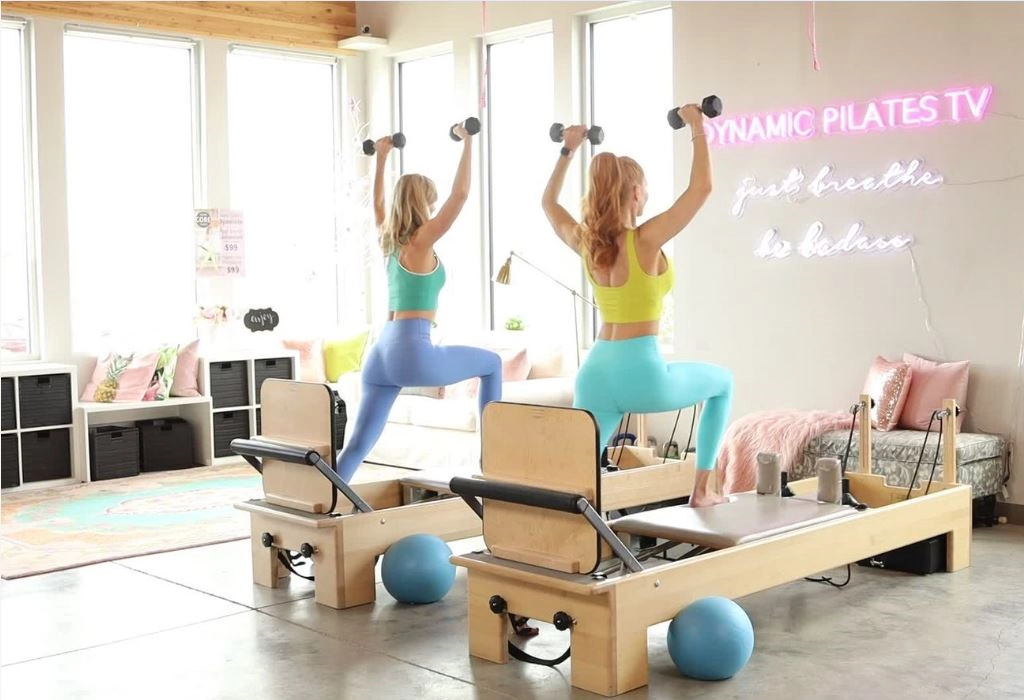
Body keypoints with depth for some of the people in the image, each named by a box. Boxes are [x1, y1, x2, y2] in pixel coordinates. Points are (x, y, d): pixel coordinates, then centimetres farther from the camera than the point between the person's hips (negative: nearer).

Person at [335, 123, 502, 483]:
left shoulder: (390, 241, 14)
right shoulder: (421, 242, -6)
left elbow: (377, 203, 33)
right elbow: (460, 193, -9)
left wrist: (382, 158, 39)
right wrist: (467, 142, -2)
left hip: (380, 353, 7)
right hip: (413, 352, -7)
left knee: (358, 444, 5)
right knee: (491, 363, 15)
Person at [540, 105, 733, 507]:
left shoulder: (585, 243, 4)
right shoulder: (646, 241, -12)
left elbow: (548, 203, 23)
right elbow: (701, 188, -13)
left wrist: (568, 150, 26)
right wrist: (697, 128, -2)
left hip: (594, 375, 5)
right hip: (641, 374, -5)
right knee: (722, 382, 24)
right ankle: (701, 489, 24)